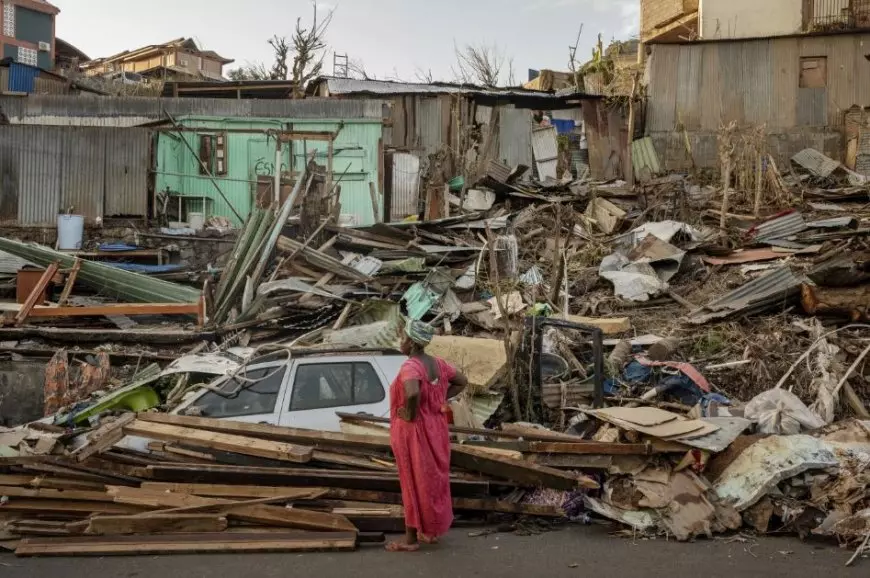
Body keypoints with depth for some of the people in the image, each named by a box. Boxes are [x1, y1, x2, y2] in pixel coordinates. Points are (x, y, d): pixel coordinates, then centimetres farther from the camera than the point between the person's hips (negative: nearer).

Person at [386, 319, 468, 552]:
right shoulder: (437, 363, 2)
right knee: (433, 479, 16)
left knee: (414, 482, 2)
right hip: (435, 428, 8)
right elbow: (462, 381, 15)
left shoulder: (410, 366, -23)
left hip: (413, 432, -8)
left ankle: (411, 539, 13)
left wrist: (410, 414, -24)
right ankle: (432, 531, 28)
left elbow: (412, 393, -42)